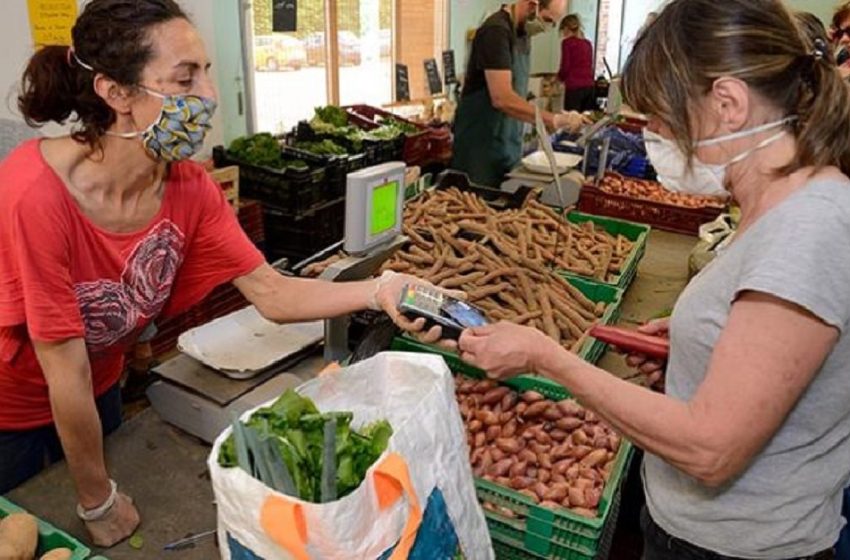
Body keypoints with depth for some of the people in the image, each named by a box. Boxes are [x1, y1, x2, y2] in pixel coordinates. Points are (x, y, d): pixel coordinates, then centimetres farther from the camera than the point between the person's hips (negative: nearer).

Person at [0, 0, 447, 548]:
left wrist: (380, 291, -34)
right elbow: (64, 369, -27)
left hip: (98, 391, 5)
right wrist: (99, 501, -14)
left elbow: (271, 293, -17)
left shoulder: (190, 187, -18)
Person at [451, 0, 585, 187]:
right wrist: (555, 120, -31)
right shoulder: (496, 31, -19)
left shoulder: (523, 32, 10)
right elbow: (502, 98, -29)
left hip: (509, 144, 8)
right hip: (481, 145, -8)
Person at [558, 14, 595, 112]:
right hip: (589, 85, 6)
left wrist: (559, 77, 15)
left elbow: (565, 66, -3)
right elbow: (590, 65, 16)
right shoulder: (588, 43, 14)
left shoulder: (567, 42, -1)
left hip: (574, 86, -6)